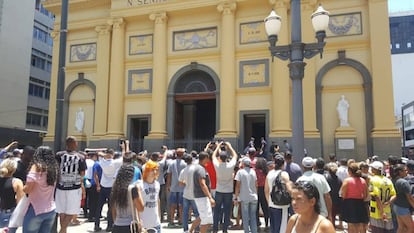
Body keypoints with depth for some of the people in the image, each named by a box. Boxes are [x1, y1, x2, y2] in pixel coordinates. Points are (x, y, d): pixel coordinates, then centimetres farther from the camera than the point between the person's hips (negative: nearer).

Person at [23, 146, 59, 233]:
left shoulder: (36, 167, -10)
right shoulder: (54, 168, 4)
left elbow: (27, 190, -14)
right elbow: (51, 187, 4)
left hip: (36, 210, -5)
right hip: (51, 210, 5)